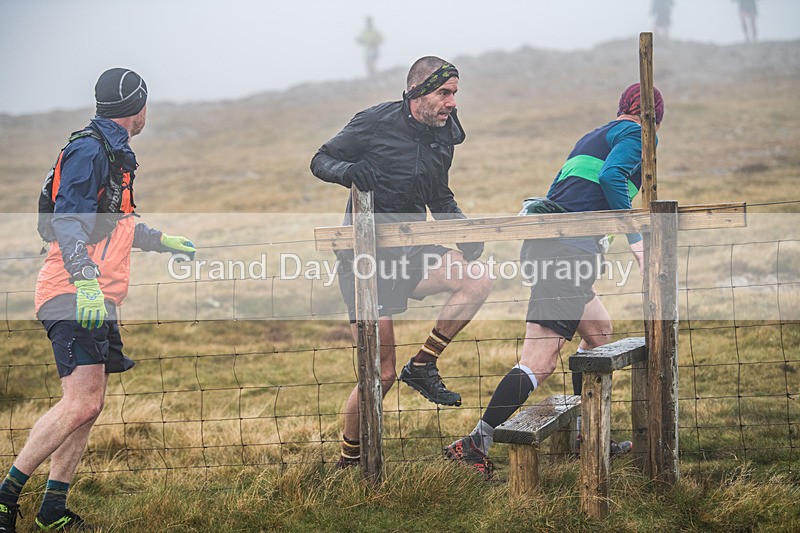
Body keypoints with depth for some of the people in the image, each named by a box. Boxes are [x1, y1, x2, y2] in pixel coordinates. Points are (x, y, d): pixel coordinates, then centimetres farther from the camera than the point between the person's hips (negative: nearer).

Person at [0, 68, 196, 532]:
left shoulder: (113, 153, 22)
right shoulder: (89, 150, -10)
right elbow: (68, 222, -20)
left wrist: (166, 242, 44)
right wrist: (87, 282, -32)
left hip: (97, 298, 11)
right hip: (75, 295, -11)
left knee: (90, 404, 8)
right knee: (81, 403, -18)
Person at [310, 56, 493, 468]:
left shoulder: (443, 135, 7)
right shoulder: (376, 122, -11)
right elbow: (320, 161, -3)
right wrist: (348, 170, -26)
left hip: (411, 252, 6)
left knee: (479, 280, -22)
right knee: (381, 375, -7)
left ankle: (423, 365, -3)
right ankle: (348, 461, 14)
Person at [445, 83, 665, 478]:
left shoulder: (593, 137, 28)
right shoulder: (637, 134, 4)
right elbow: (610, 176, -15)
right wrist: (635, 239, -14)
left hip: (540, 246, 10)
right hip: (569, 249, -10)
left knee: (599, 330, 23)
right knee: (539, 363, -12)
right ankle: (476, 444, -16)